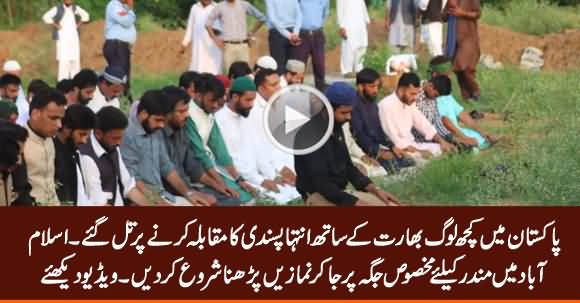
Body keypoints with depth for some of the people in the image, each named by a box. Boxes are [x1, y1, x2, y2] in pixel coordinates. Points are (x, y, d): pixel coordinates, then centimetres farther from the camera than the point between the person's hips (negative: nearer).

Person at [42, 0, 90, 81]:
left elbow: (85, 15, 22)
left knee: (75, 59, 3)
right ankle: (63, 80, -12)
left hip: (74, 38, 4)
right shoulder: (58, 9, -3)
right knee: (63, 59, -12)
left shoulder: (75, 8, 9)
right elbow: (46, 17, -7)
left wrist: (79, 23, 8)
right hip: (62, 38, -4)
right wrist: (55, 25, -9)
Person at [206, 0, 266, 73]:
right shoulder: (219, 7, 6)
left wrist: (252, 34, 9)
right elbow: (208, 23, 9)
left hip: (243, 45, 1)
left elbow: (261, 18, 13)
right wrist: (215, 39, 0)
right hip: (228, 46, -1)